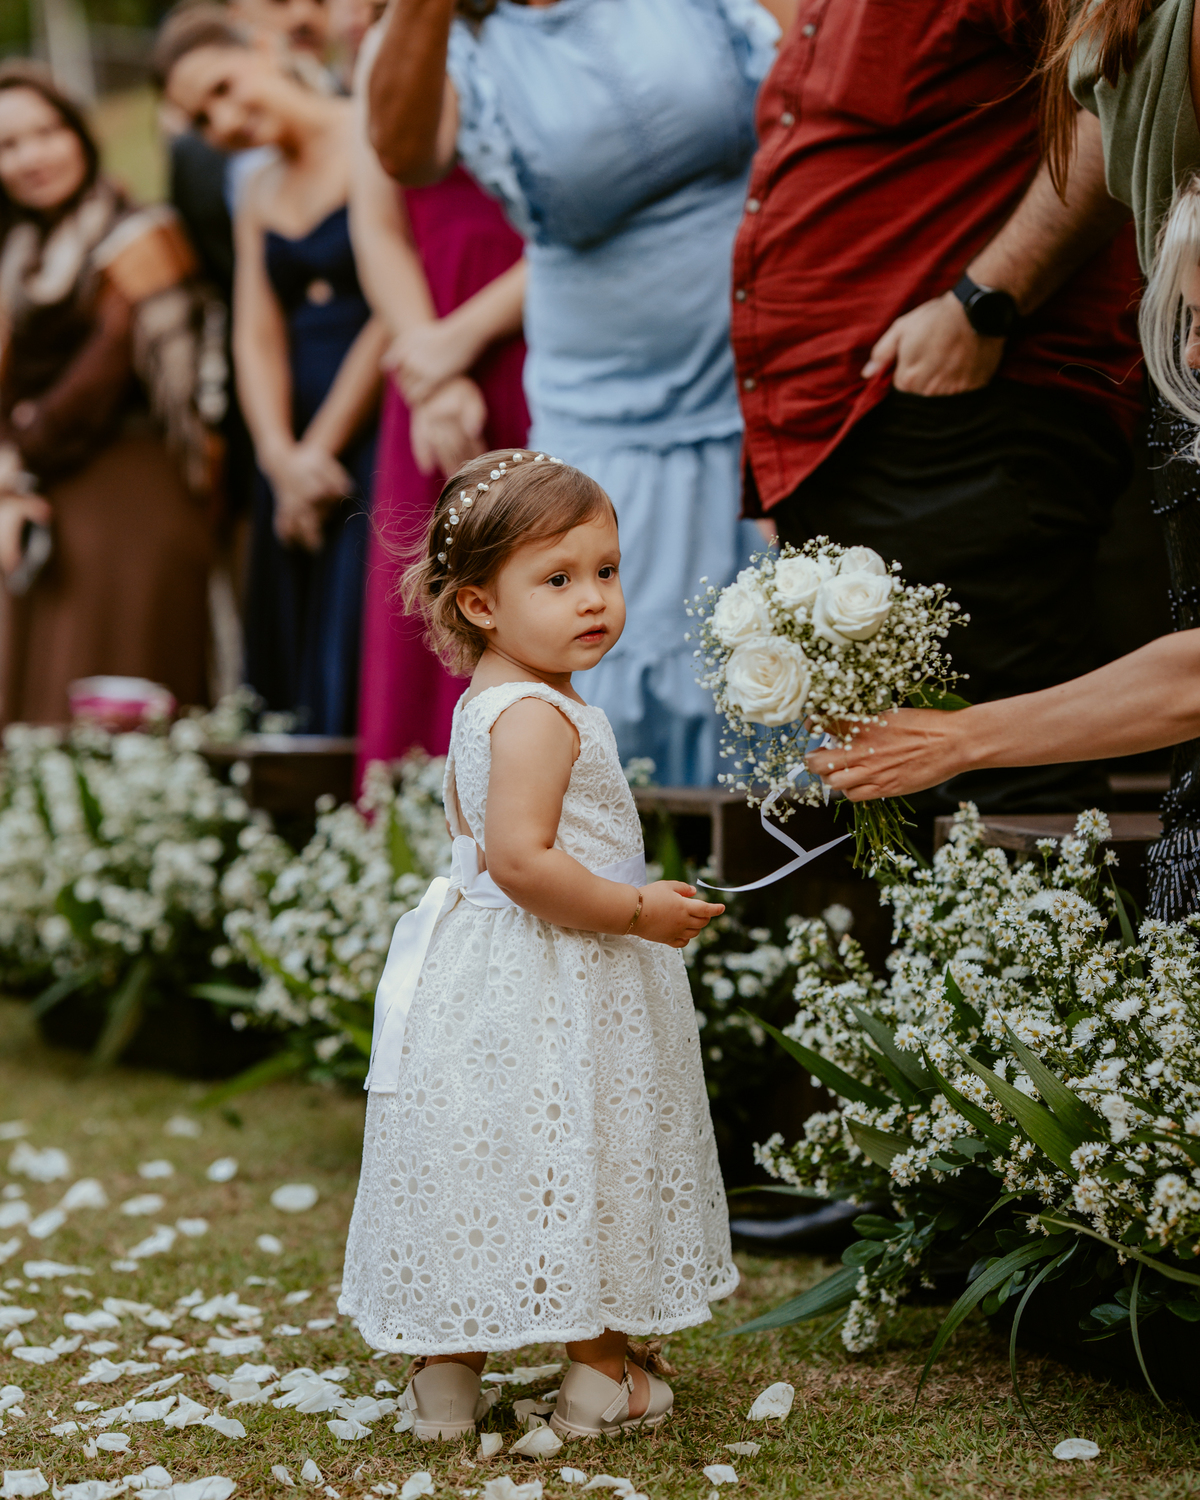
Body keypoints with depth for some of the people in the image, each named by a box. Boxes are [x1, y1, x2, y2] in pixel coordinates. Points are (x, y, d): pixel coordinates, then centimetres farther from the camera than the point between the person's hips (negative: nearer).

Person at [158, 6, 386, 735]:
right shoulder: (259, 196, 19)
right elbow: (257, 338, 10)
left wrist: (323, 449, -6)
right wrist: (283, 458, -7)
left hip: (377, 427, -7)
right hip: (297, 451, 7)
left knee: (359, 665, -11)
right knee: (290, 668, 4)